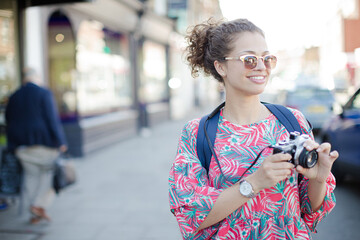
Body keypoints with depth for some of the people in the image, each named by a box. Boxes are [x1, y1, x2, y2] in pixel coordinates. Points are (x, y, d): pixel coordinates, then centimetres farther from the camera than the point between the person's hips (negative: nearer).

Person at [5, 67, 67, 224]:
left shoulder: (13, 98, 11)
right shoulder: (44, 94, -6)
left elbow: (9, 122, 13)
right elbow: (52, 118, -13)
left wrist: (13, 145, 18)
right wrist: (60, 141, -12)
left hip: (21, 144, 5)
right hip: (44, 141, -5)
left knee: (31, 175, 13)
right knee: (49, 172, 11)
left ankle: (35, 214, 12)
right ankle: (39, 205, -1)